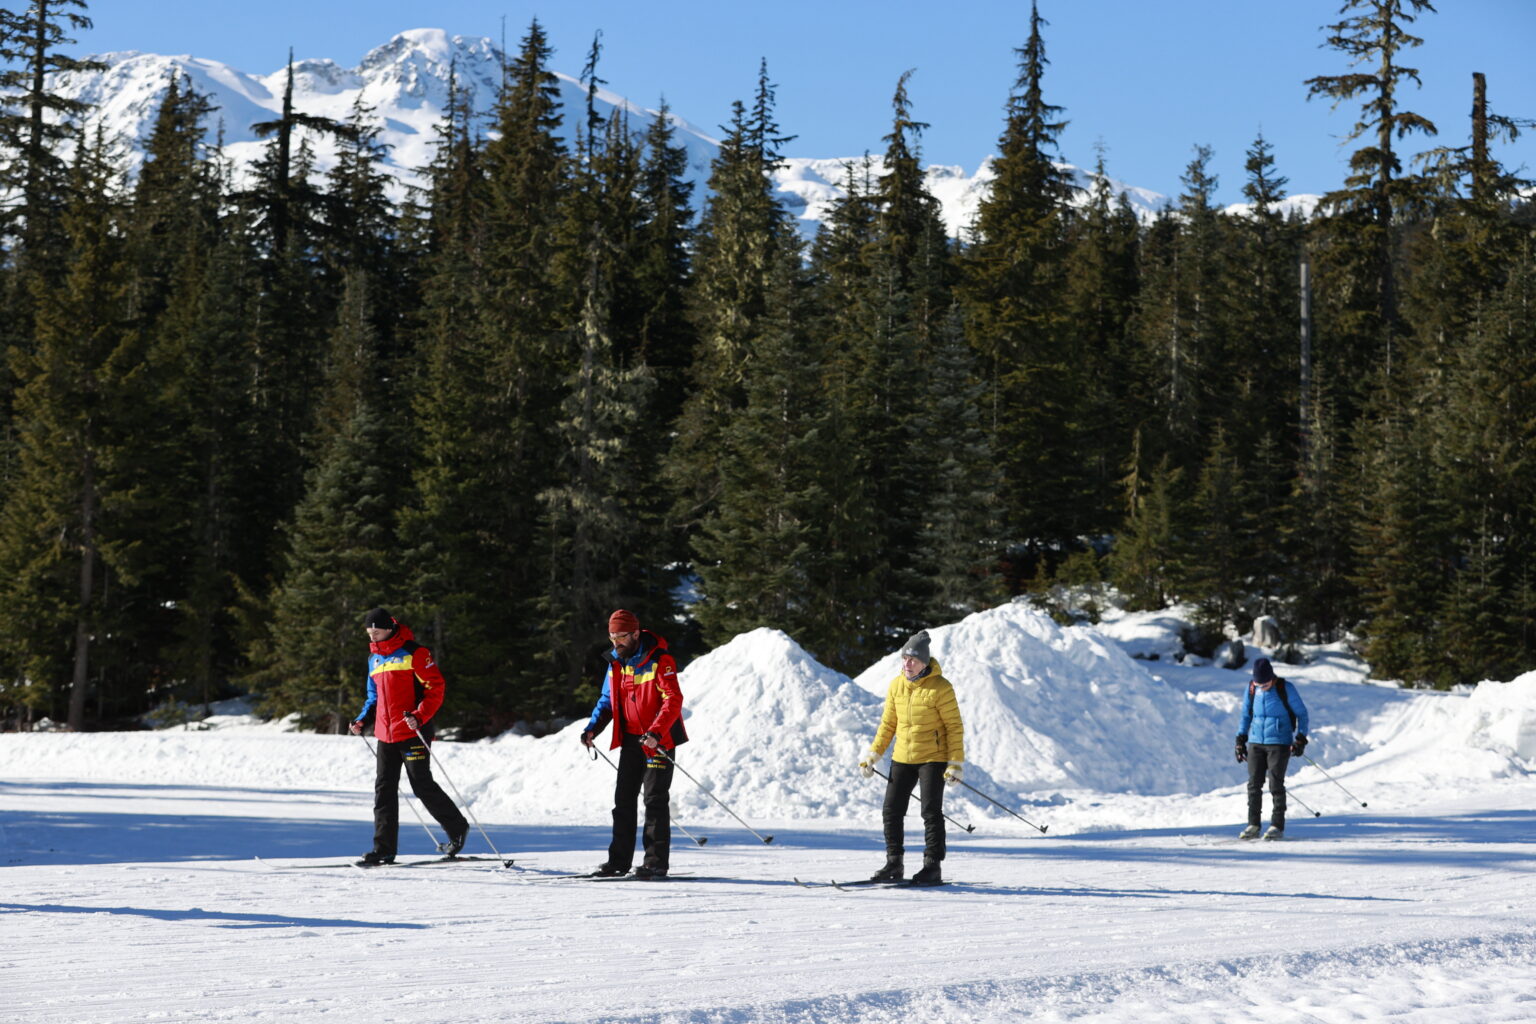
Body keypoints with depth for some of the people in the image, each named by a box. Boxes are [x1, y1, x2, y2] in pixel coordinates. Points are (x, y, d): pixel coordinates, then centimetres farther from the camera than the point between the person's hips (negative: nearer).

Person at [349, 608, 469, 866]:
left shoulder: (414, 653, -8)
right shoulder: (374, 658, 15)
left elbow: (435, 688, -11)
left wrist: (420, 716, -24)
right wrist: (362, 719, 10)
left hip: (412, 731, -7)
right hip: (386, 734, 7)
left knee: (423, 785, -5)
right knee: (384, 790, 2)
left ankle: (457, 828, 16)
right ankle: (384, 850, 3)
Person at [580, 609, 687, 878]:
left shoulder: (659, 660, -15)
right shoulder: (615, 662, 7)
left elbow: (673, 699, -21)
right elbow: (607, 701, 15)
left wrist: (656, 732, -33)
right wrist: (592, 728, -1)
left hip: (659, 740, -7)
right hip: (631, 740, 7)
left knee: (655, 799, -7)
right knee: (623, 798, 8)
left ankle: (656, 861, -3)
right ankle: (619, 859, 13)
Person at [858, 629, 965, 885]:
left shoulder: (940, 688, -11)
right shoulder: (896, 686, 5)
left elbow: (954, 727, -9)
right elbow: (888, 724, 13)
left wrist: (955, 763, -15)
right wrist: (872, 755, 8)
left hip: (932, 758, -6)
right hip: (902, 758, 6)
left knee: (931, 812, -4)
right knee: (891, 811, 5)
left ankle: (933, 866, 3)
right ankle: (893, 864, 15)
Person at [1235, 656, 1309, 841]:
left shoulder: (1285, 688, -8)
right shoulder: (1251, 688, 3)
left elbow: (1301, 713, 1)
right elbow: (1246, 714, 16)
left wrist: (1300, 738, -7)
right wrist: (1241, 739, 12)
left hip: (1279, 743, -4)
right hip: (1255, 743, 4)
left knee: (1276, 784, -6)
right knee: (1254, 784, 2)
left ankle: (1277, 826, 0)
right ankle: (1253, 825, 8)